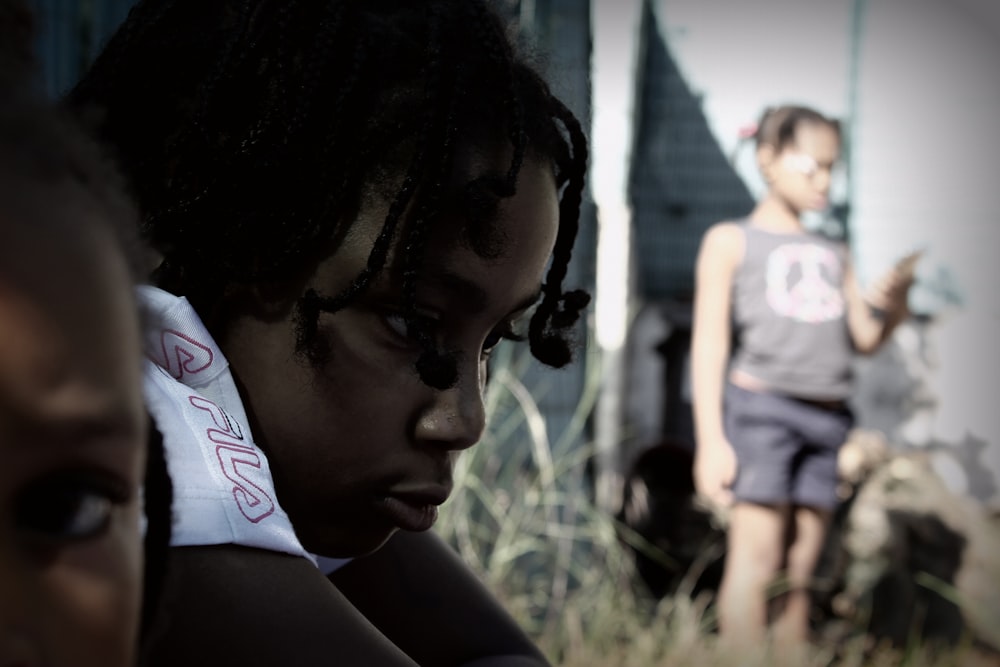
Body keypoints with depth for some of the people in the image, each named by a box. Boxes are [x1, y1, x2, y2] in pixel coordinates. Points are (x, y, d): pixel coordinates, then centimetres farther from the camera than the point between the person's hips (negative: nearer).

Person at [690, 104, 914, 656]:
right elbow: (709, 342, 1)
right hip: (760, 407, -4)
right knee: (756, 560, -9)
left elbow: (865, 340, 16)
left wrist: (894, 304, -6)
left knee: (799, 571, 4)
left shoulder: (834, 254, 21)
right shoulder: (732, 242, 7)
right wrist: (711, 439, -7)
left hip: (826, 418, 4)